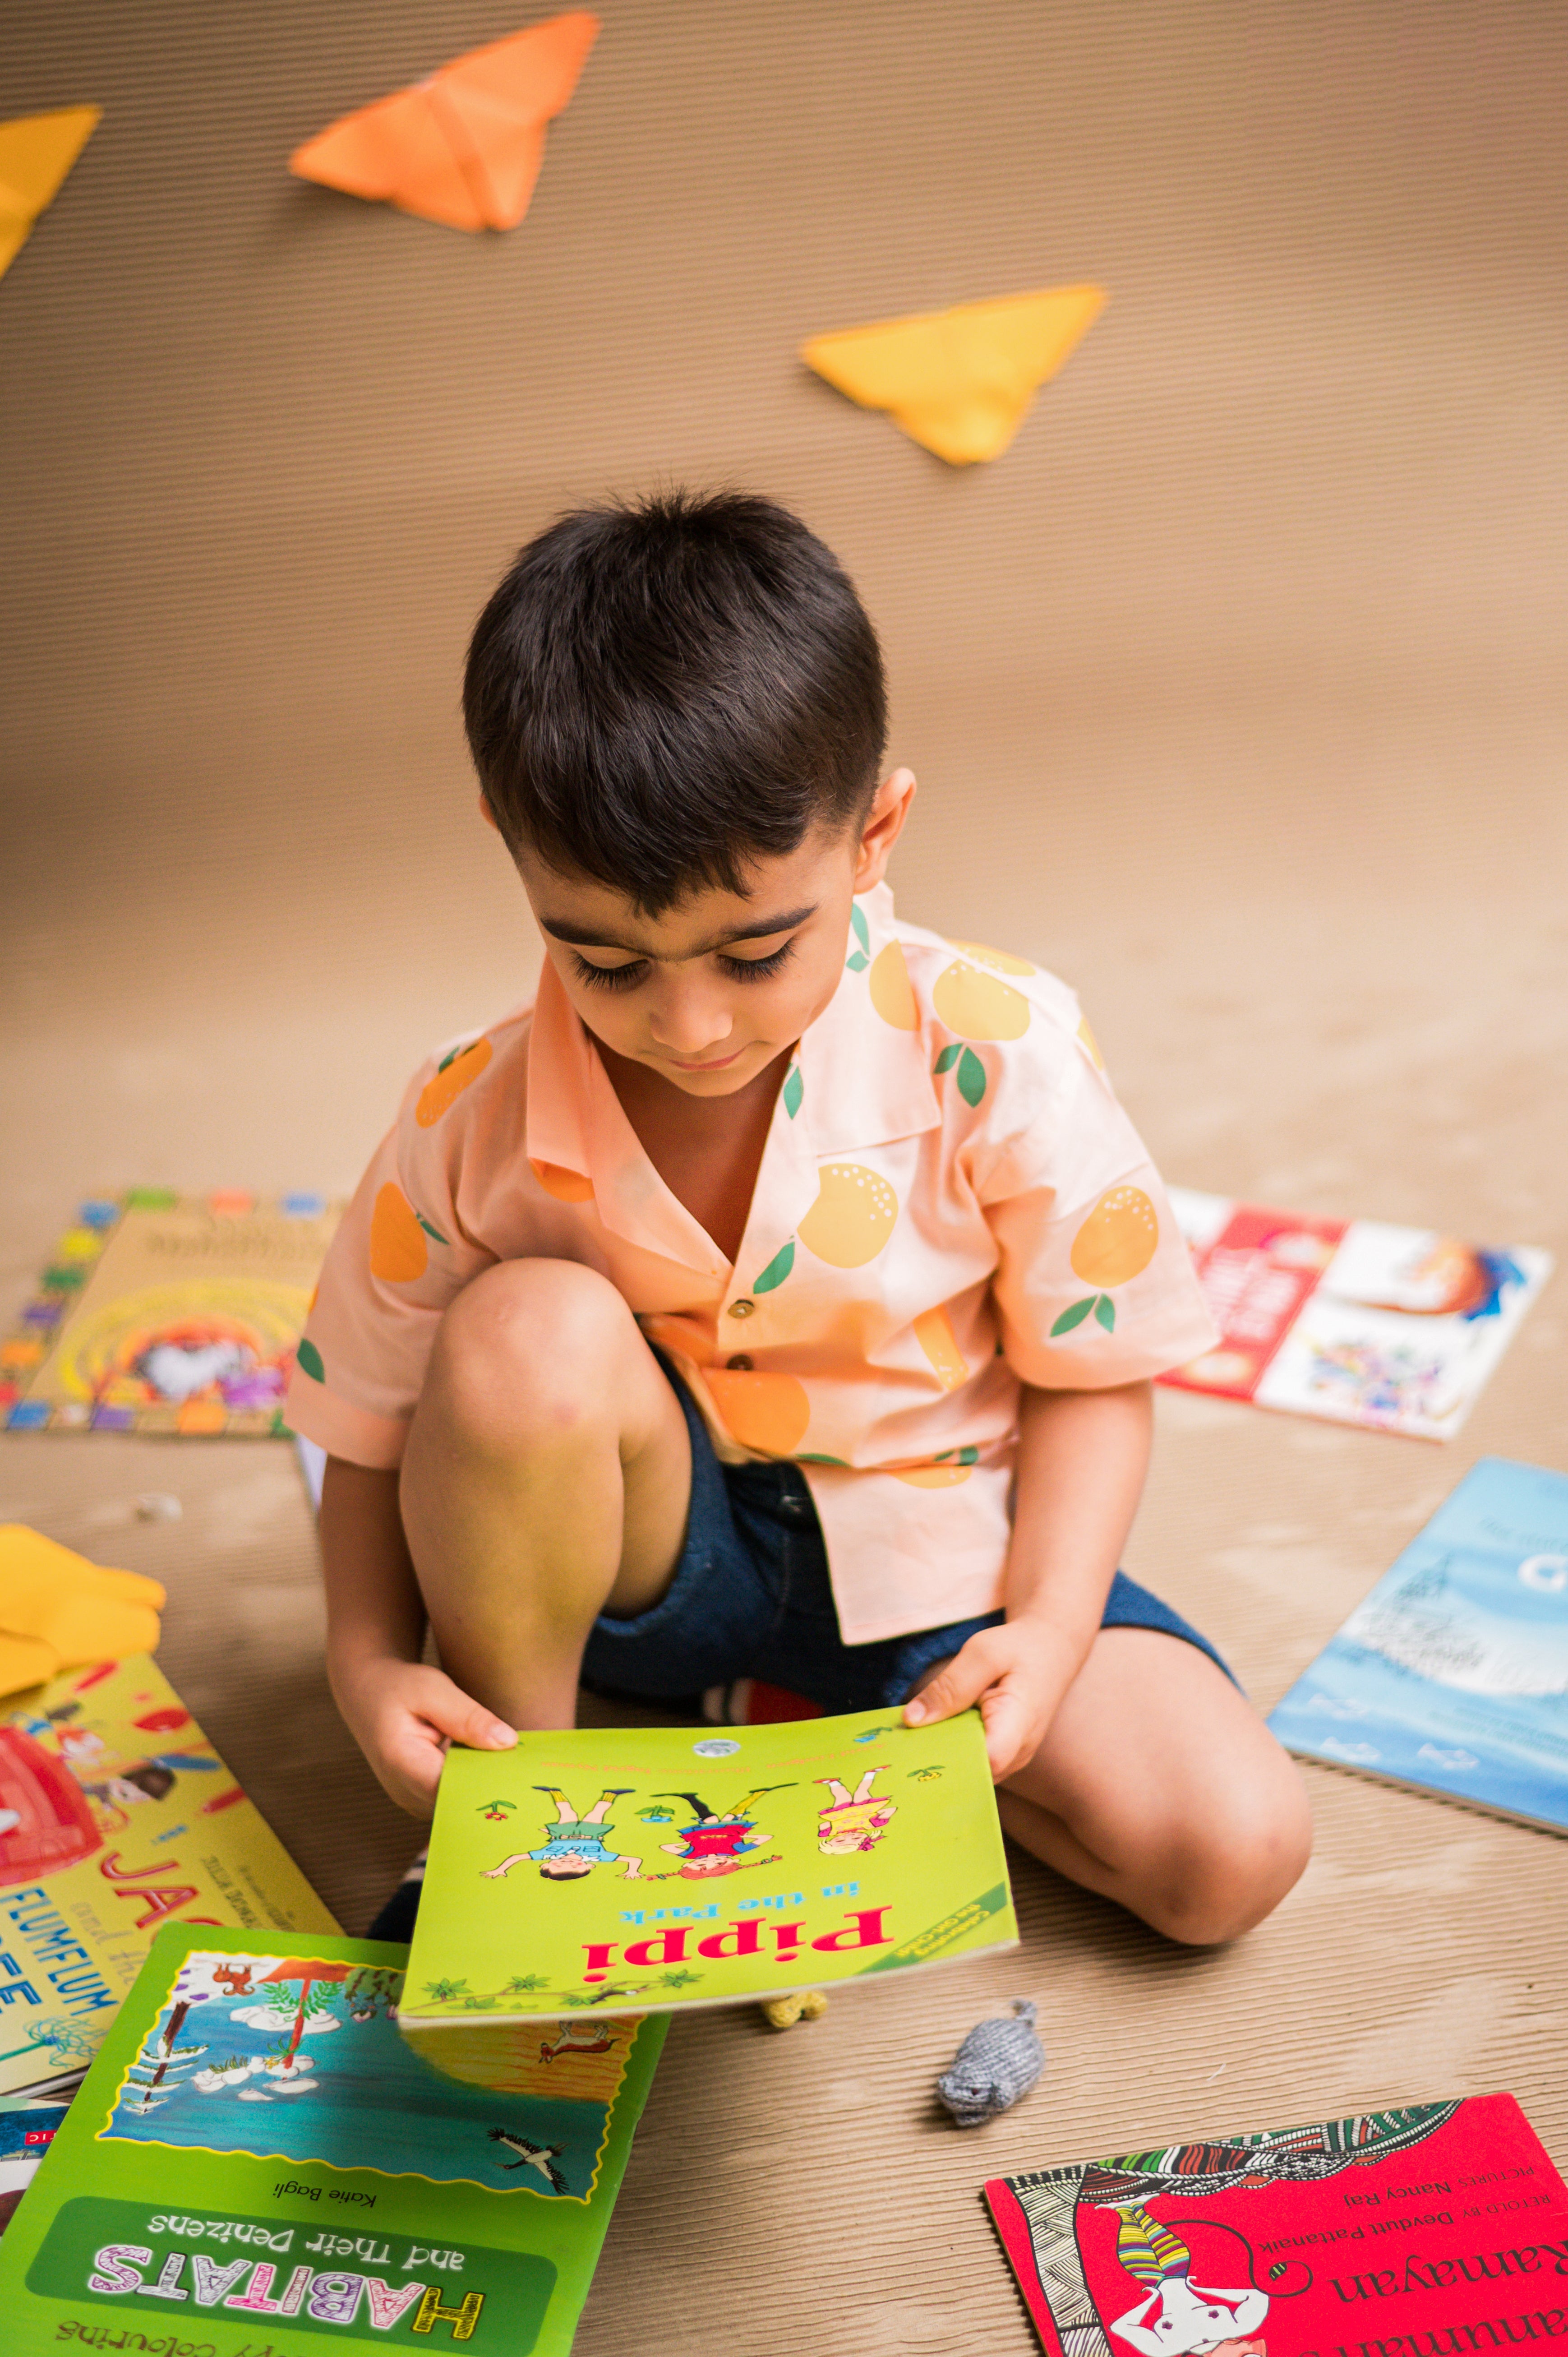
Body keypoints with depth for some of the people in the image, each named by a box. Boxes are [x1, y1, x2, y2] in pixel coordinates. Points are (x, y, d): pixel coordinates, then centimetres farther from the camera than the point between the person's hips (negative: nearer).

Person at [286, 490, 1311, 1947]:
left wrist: (1049, 1631, -21)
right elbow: (373, 1432, -5)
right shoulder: (474, 1128, -19)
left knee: (1234, 1850, -15)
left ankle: (799, 1730, 3)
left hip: (937, 1553, 1)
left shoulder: (994, 1056, -22)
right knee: (526, 1329, -34)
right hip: (644, 1554, 0)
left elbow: (1092, 1371, -9)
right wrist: (370, 1664, -21)